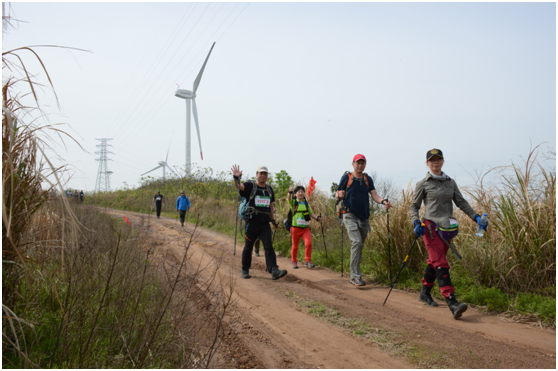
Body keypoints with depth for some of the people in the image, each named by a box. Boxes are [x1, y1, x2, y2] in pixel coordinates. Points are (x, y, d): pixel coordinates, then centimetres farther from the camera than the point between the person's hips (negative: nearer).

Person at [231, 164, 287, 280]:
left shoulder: (269, 189, 15)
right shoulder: (250, 186, 0)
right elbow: (239, 186, -19)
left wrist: (273, 220, 21)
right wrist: (236, 178, -39)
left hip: (265, 223, 3)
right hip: (252, 222, -3)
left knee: (269, 246, -8)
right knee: (248, 248, 8)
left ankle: (274, 271, -15)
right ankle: (245, 270, 22)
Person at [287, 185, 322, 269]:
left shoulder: (306, 203, 11)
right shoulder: (293, 202, 0)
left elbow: (311, 213, 13)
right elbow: (288, 199, -21)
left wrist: (317, 218, -7)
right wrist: (290, 192, -43)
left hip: (305, 228, 2)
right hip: (295, 228, -2)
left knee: (308, 243, -16)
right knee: (295, 246, 6)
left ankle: (308, 261, -5)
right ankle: (294, 262, 22)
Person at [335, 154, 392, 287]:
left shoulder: (368, 179, 11)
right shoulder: (346, 177, 1)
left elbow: (374, 195, 2)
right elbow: (337, 195, 4)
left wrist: (383, 201, -17)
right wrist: (339, 194, -19)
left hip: (364, 216, 5)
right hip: (350, 215, -5)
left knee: (360, 245, 11)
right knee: (356, 242, -19)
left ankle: (354, 274, 25)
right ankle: (355, 276, -17)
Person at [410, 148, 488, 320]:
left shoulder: (450, 183, 13)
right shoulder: (423, 184, 1)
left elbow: (461, 202, 13)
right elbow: (414, 206, 2)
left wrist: (476, 217, 2)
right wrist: (416, 223, -14)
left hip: (447, 228, 5)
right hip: (431, 227, -5)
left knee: (434, 262, 13)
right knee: (441, 264, -14)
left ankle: (425, 293, 30)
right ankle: (452, 303, -21)